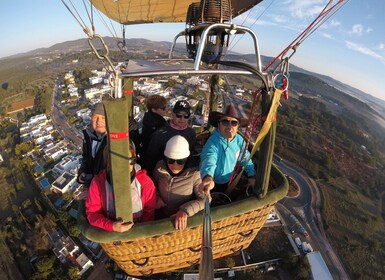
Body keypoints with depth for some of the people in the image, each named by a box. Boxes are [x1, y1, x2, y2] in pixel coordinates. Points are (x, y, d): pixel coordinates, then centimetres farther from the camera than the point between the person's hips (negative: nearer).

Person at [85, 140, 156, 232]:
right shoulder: (98, 182, -8)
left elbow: (149, 212, 2)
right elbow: (92, 212, -2)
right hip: (108, 234, 0)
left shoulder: (145, 181, -9)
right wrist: (112, 226, -15)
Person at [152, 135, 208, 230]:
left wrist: (185, 210, -25)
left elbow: (205, 199, -14)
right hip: (161, 218, 1)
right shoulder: (160, 166, -7)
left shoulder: (194, 173, -18)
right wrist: (156, 197, -6)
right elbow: (152, 185, 12)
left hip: (183, 220, -1)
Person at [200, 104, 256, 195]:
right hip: (215, 185, -6)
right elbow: (209, 161, -54)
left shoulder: (239, 140, -13)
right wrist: (208, 177, -74)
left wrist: (252, 175, 1)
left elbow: (246, 158, 4)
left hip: (230, 182, 6)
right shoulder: (212, 143, -34)